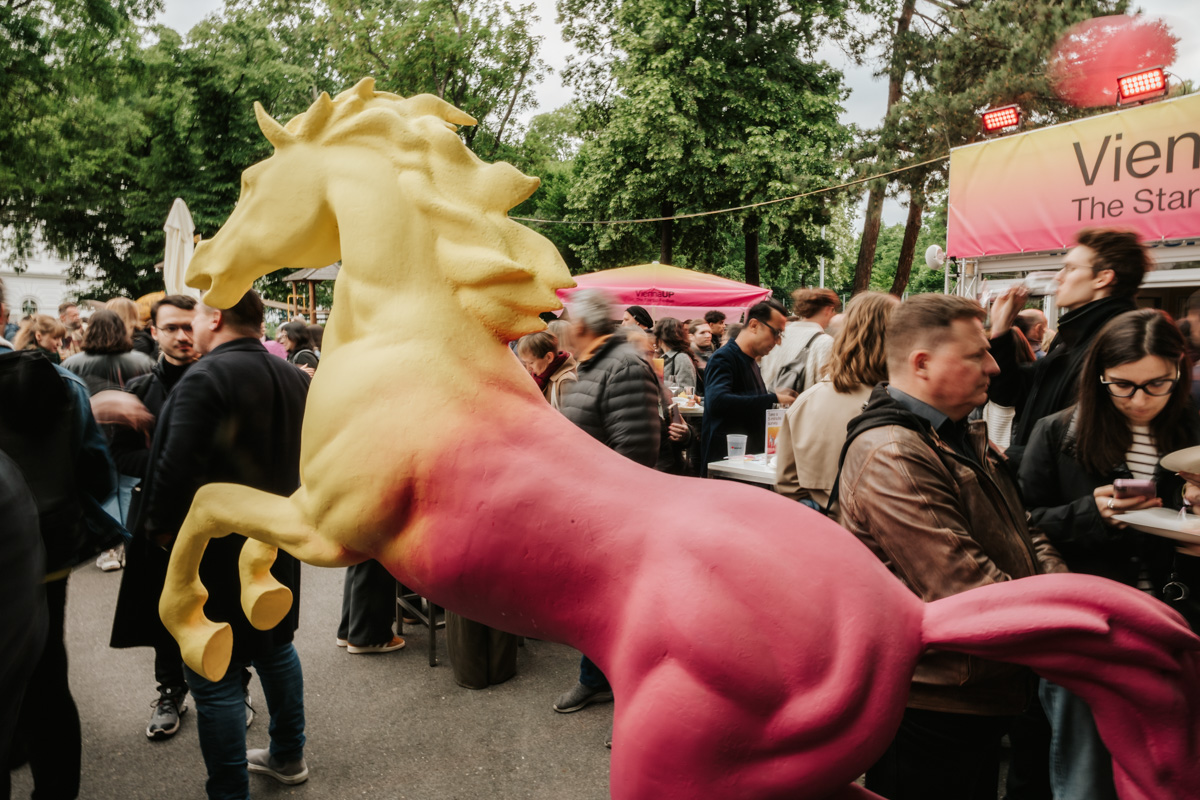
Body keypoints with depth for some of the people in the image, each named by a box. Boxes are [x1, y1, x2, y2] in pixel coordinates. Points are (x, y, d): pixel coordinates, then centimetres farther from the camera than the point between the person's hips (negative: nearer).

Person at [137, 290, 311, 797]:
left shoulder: (206, 377, -18)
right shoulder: (295, 378, 7)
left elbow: (178, 466, -24)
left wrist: (160, 527, -9)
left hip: (216, 550, -8)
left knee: (214, 678, 2)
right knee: (275, 646, 23)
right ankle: (288, 756, 37)